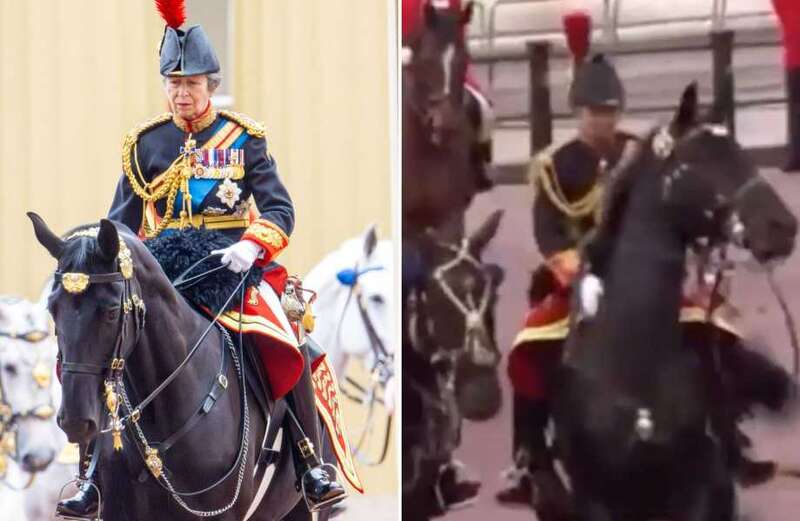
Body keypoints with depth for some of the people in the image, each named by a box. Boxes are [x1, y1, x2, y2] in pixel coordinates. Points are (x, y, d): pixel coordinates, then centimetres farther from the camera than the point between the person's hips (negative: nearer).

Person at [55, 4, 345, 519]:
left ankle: (310, 462, -11)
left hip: (232, 268, -2)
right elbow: (122, 221, 16)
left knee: (284, 349, -28)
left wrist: (252, 247, -22)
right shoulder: (145, 143, 10)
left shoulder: (243, 138, 4)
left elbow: (280, 209, -2)